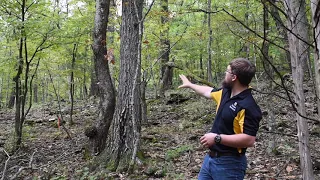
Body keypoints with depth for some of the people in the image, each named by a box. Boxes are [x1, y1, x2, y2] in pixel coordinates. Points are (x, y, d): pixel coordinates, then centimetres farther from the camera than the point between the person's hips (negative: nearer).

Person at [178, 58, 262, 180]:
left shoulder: (248, 106, -23)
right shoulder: (226, 92, 4)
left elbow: (249, 140, -28)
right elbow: (209, 92, 25)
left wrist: (217, 138, -26)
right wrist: (190, 85, 38)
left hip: (229, 163, -8)